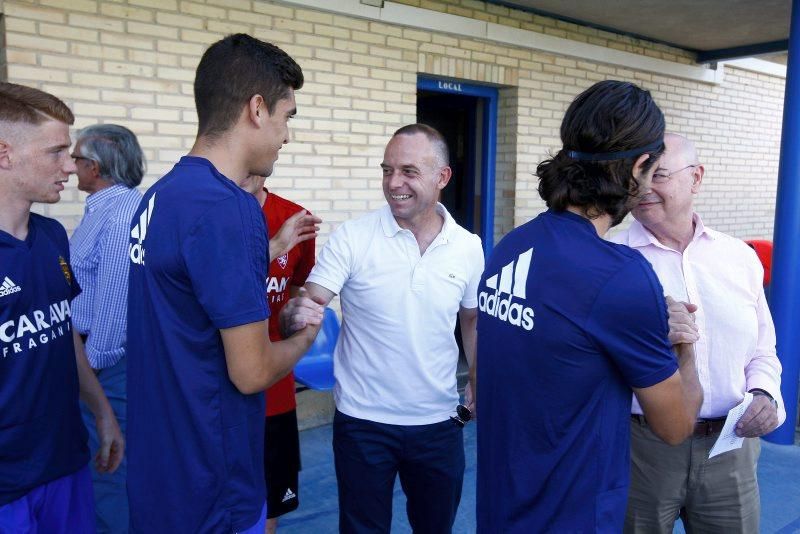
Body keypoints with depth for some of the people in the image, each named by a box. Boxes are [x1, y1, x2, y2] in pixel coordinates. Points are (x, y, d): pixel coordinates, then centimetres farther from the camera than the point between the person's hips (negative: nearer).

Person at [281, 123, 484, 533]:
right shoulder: (352, 238, -12)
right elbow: (307, 306, -16)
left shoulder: (469, 247, -3)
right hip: (363, 422, -2)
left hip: (438, 422, 3)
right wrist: (295, 314, -38)